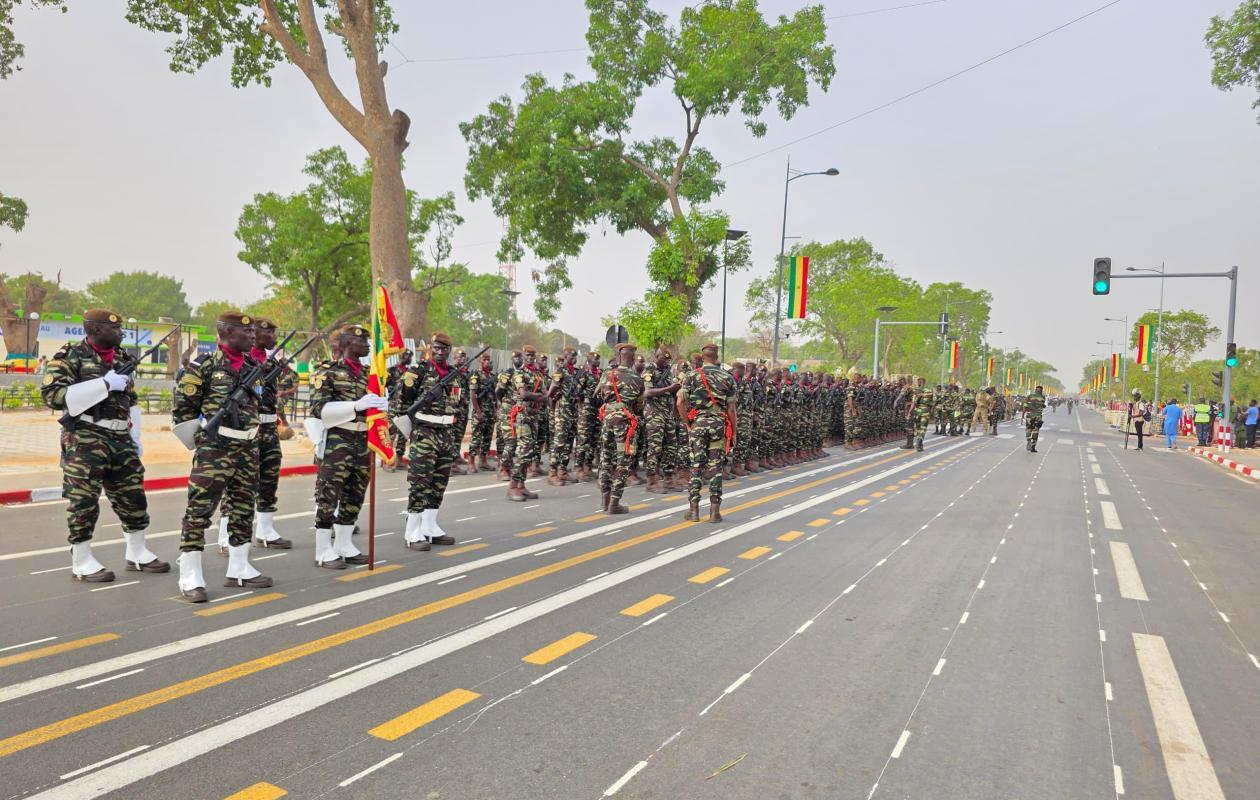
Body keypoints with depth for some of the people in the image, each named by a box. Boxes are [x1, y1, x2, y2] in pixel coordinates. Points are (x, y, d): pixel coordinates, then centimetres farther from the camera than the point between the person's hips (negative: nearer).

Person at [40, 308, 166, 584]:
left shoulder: (121, 359, 16)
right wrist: (104, 384, -21)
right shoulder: (70, 356, -5)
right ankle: (81, 561, 9)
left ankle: (136, 554, 22)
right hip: (84, 440, -7)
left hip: (121, 439, 7)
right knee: (83, 500, -2)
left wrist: (136, 438, 16)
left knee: (133, 495, 10)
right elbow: (52, 395, -17)